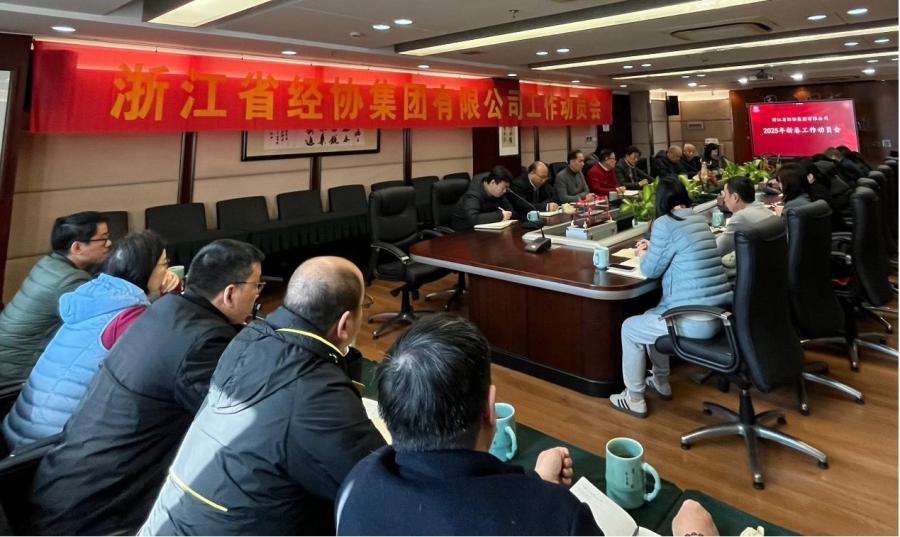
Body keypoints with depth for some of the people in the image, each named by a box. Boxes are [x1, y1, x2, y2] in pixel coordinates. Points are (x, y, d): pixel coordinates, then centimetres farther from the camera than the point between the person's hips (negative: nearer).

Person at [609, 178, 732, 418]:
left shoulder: (664, 224, -12)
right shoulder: (699, 220, 12)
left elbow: (651, 270, -2)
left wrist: (643, 254, 17)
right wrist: (653, 249, 30)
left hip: (697, 320, -8)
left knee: (629, 328, 12)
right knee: (651, 318, 30)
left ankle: (635, 399, 22)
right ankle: (660, 382, 41)